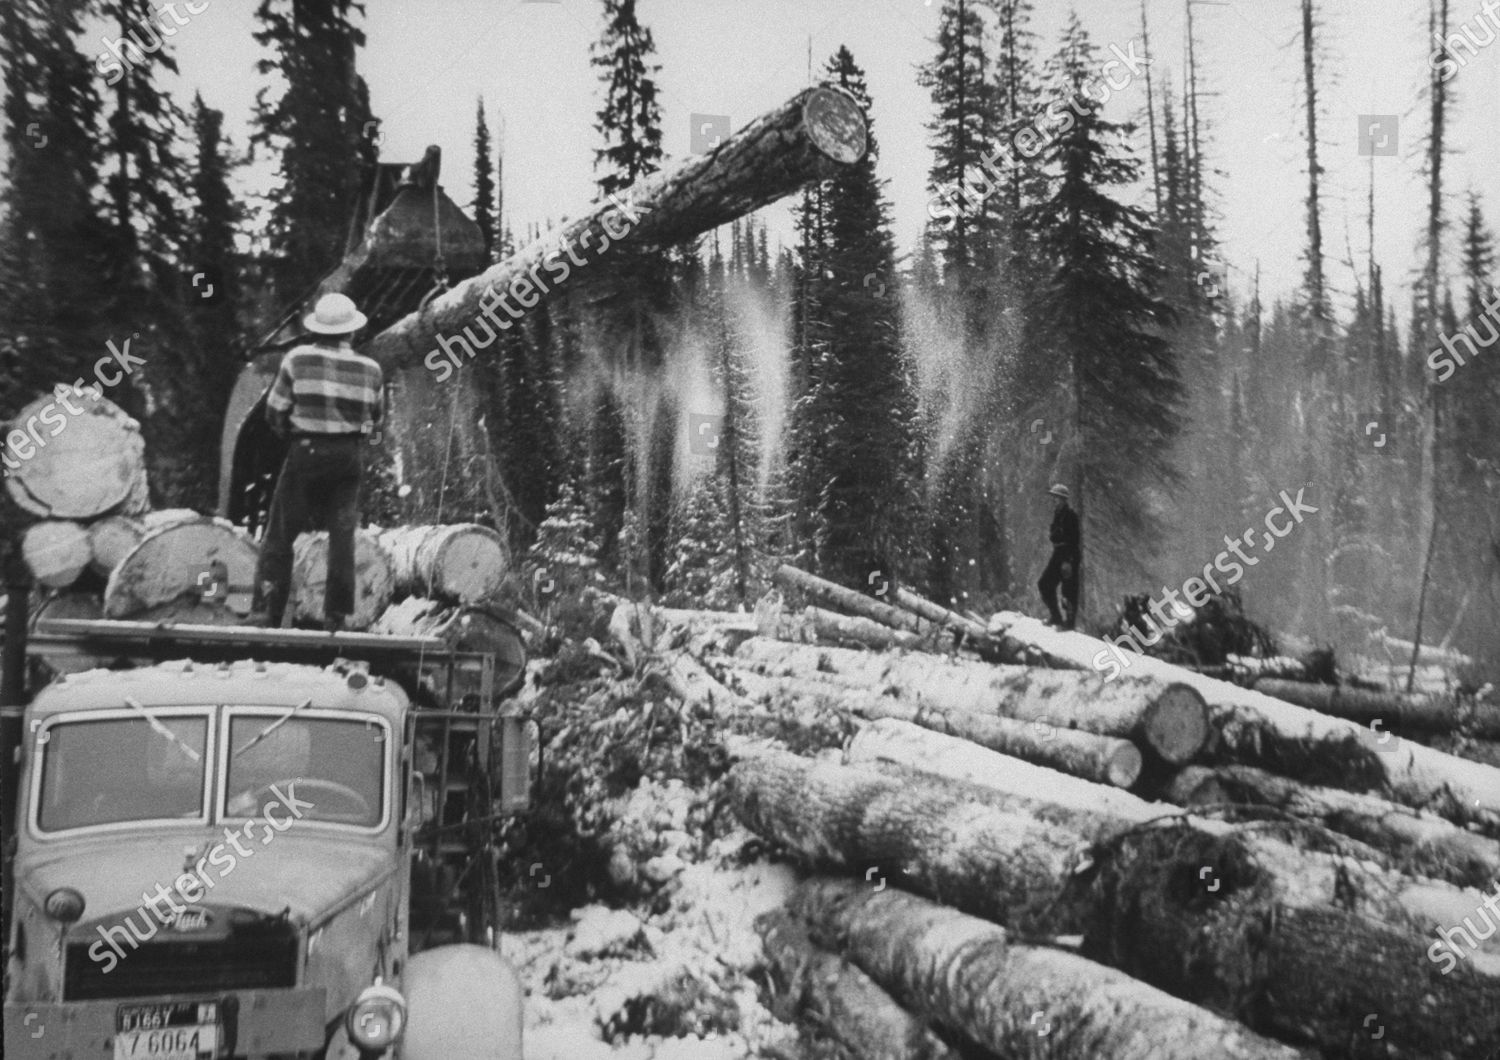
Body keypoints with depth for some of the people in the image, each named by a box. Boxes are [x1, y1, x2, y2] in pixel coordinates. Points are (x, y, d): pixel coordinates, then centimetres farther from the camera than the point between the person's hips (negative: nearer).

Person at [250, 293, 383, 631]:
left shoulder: (298, 359, -5)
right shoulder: (370, 369, 2)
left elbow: (275, 411, -2)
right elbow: (374, 419, 10)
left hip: (305, 452, -2)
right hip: (350, 455, 2)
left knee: (281, 532, 6)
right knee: (342, 533, 8)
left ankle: (267, 610, 4)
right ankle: (336, 614, 7)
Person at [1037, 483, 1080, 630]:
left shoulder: (1070, 515, -15)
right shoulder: (1057, 513, 12)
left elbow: (1073, 539, -19)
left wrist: (1068, 560, -23)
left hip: (1069, 555, -9)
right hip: (1058, 554, 9)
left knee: (1069, 589, -4)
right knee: (1044, 583, 8)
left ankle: (1070, 622, 4)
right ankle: (1055, 617, 18)